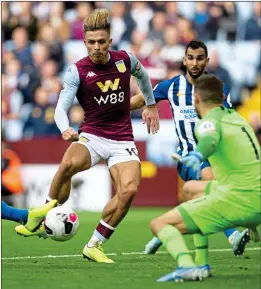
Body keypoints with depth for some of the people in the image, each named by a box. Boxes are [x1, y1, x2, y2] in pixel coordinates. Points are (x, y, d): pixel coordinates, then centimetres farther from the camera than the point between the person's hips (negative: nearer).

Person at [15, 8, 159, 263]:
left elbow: (142, 75, 24)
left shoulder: (125, 60, 0)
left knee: (128, 190, -24)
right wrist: (65, 130, -37)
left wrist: (151, 105, 30)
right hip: (91, 135, -2)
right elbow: (61, 108, -17)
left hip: (122, 140, 2)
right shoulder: (77, 71, -8)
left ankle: (94, 246, -8)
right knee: (68, 164, -37)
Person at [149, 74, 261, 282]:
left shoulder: (209, 121, -7)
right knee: (192, 188, 32)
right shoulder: (236, 117, 19)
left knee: (159, 224, -5)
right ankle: (200, 264, 22)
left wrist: (198, 155, -53)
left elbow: (211, 139, -33)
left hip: (238, 199, -8)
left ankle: (186, 266, -33)